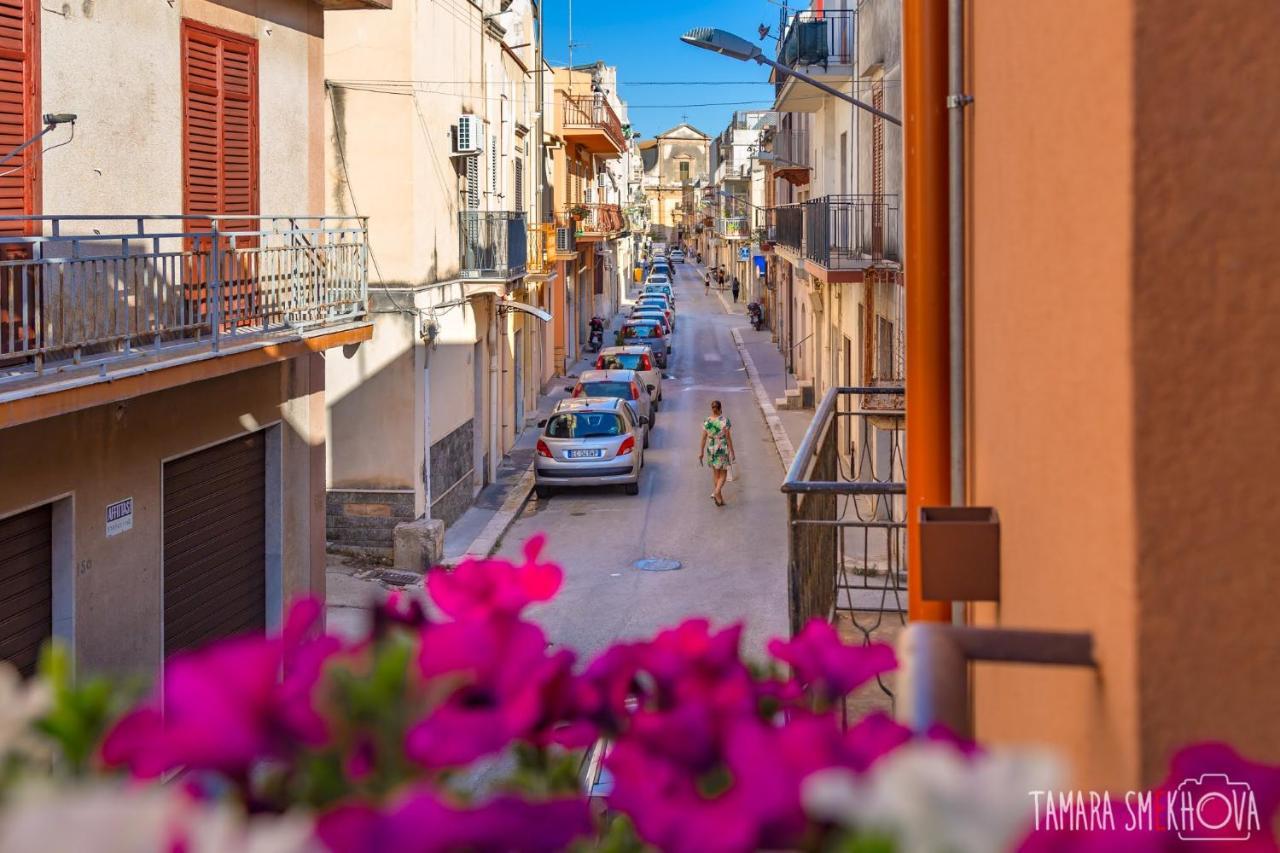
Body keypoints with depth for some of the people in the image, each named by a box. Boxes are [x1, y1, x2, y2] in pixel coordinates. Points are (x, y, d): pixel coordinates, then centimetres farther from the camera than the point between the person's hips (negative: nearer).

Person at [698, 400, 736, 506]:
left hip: (711, 450, 3)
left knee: (715, 472, 20)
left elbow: (704, 438, -1)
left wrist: (701, 452, 9)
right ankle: (717, 493, -16)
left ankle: (718, 496, 28)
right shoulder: (725, 421, -16)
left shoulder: (706, 422, -7)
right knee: (723, 474, 8)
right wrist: (732, 452, -3)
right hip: (723, 450, -3)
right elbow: (728, 438, -12)